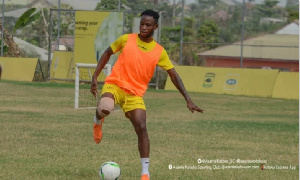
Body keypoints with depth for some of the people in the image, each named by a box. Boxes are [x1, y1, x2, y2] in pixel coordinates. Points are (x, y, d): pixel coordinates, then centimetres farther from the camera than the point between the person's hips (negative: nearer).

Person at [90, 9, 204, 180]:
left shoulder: (159, 51, 3)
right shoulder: (127, 39, 0)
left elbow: (174, 75, 6)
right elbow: (107, 53, 14)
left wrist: (188, 100, 0)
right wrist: (95, 77, 7)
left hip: (135, 94, 1)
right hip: (114, 84, -1)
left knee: (142, 128, -15)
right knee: (105, 109, -34)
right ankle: (98, 121, 7)